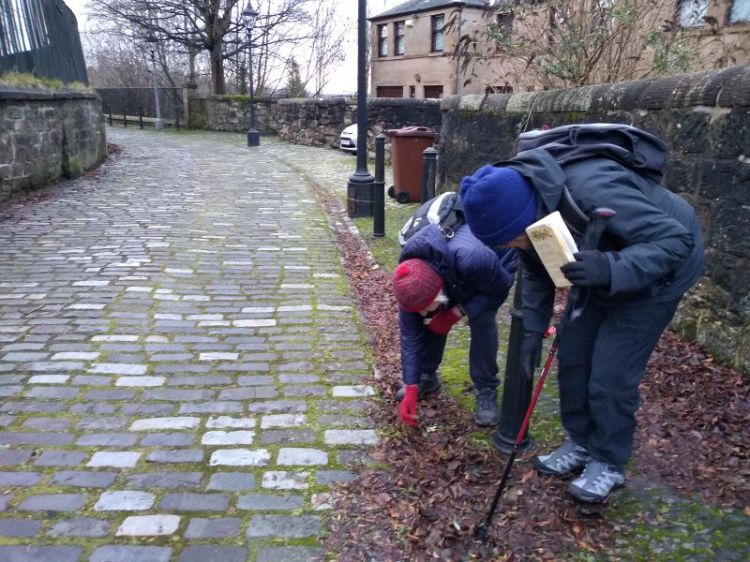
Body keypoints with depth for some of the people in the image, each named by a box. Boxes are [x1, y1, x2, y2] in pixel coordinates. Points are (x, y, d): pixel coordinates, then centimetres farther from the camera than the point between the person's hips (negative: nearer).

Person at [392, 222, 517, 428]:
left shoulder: (472, 260, -47)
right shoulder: (413, 281, -30)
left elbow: (500, 289, -26)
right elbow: (410, 333, -20)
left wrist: (456, 312, -32)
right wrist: (411, 389, -19)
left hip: (499, 261, -3)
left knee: (482, 321, -23)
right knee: (431, 321, -11)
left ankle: (487, 391, -6)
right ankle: (426, 376, 12)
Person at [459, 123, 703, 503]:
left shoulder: (593, 190, -41)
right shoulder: (518, 200, -15)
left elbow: (675, 239, -36)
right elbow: (536, 270, -1)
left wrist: (612, 269, -51)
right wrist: (533, 329, -7)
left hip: (658, 271, -7)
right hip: (601, 271, 7)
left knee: (610, 375, -6)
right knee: (572, 357, 7)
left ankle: (608, 464, 17)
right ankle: (580, 443, 28)